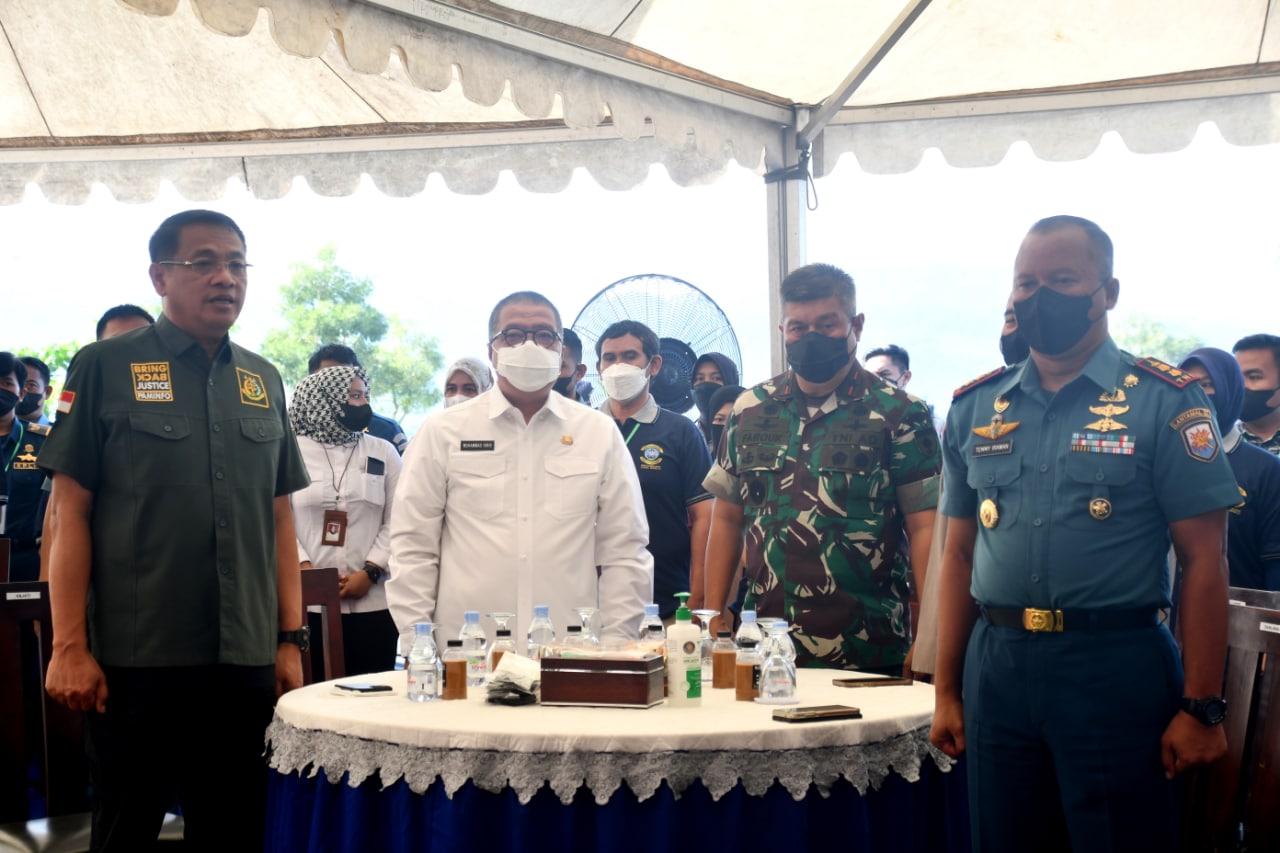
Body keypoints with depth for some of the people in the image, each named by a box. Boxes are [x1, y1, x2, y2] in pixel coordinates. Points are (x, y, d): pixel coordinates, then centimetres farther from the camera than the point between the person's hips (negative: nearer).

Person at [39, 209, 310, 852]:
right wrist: (69, 646, -10)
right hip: (134, 660, -4)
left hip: (246, 662, 4)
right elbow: (70, 513, -4)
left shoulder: (263, 381, 11)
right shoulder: (105, 367, -2)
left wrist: (290, 639, 8)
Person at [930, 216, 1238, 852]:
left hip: (1118, 669, -4)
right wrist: (946, 691, 9)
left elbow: (1204, 561, -6)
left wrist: (1200, 707, -9)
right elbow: (959, 554, 11)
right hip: (996, 667, 4)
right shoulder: (974, 408, 8)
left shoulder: (1165, 402, -4)